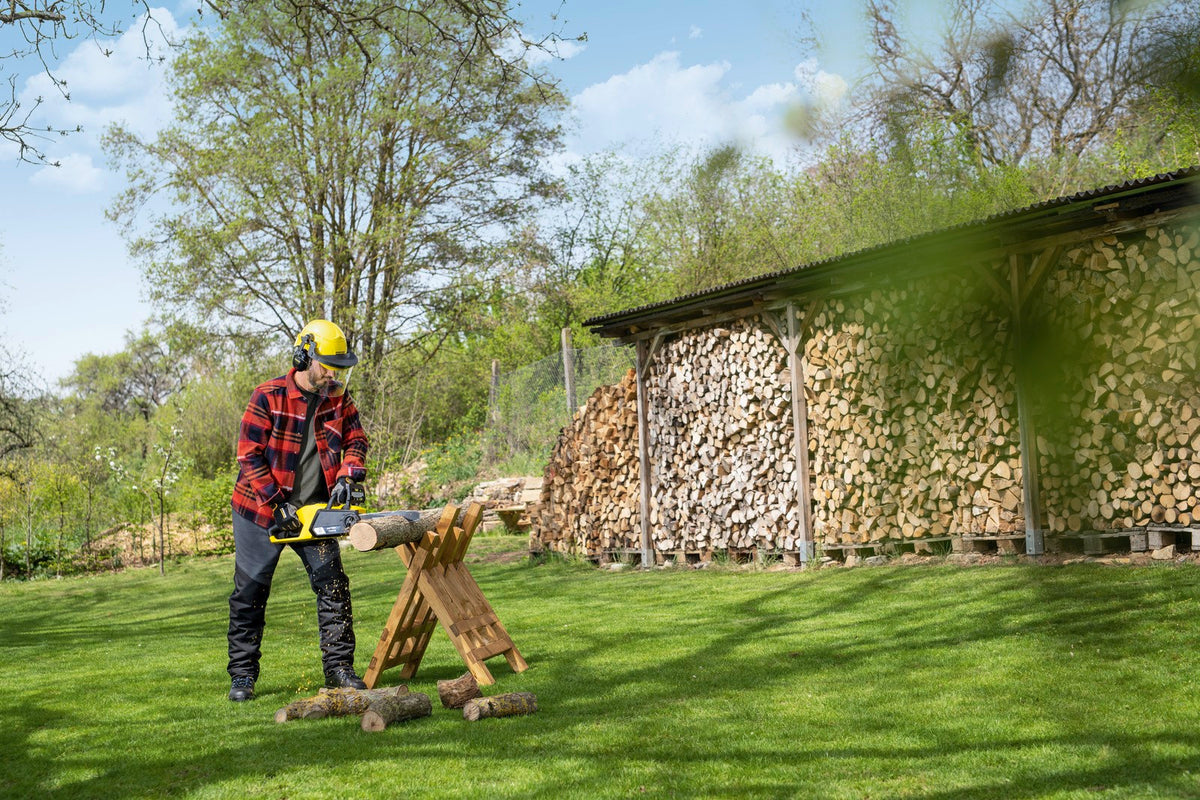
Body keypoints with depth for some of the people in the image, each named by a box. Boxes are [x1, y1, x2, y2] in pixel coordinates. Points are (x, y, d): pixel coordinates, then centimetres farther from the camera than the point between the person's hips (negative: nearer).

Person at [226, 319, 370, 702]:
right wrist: (277, 503, -20)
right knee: (249, 593, 4)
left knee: (333, 585, -3)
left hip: (315, 510, 4)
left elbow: (356, 441, 6)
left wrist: (347, 477, -15)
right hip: (261, 509, -3)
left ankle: (339, 667, 5)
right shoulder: (268, 397, -15)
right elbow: (250, 457, -15)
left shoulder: (339, 400, -1)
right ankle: (242, 676, 14)